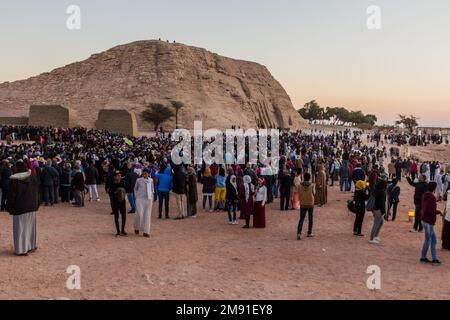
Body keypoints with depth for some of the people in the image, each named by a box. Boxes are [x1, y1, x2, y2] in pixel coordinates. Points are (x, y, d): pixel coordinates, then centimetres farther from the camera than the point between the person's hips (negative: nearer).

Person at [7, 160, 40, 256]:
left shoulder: (13, 180, -12)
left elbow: (11, 196, -9)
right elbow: (37, 193, 7)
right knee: (30, 226, 16)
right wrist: (36, 205, 15)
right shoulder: (34, 177, -1)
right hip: (32, 207, 4)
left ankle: (22, 249, 3)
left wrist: (10, 208, -1)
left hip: (19, 208, -4)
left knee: (20, 227, 2)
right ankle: (31, 246, 23)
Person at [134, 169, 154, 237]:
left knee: (148, 215, 2)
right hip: (140, 199, -3)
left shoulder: (151, 180, 6)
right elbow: (135, 189, 12)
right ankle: (137, 228, 16)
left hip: (148, 199, 3)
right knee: (139, 214, -11)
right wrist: (136, 197, 6)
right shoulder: (138, 180, -1)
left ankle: (146, 232, 9)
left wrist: (152, 199, 13)